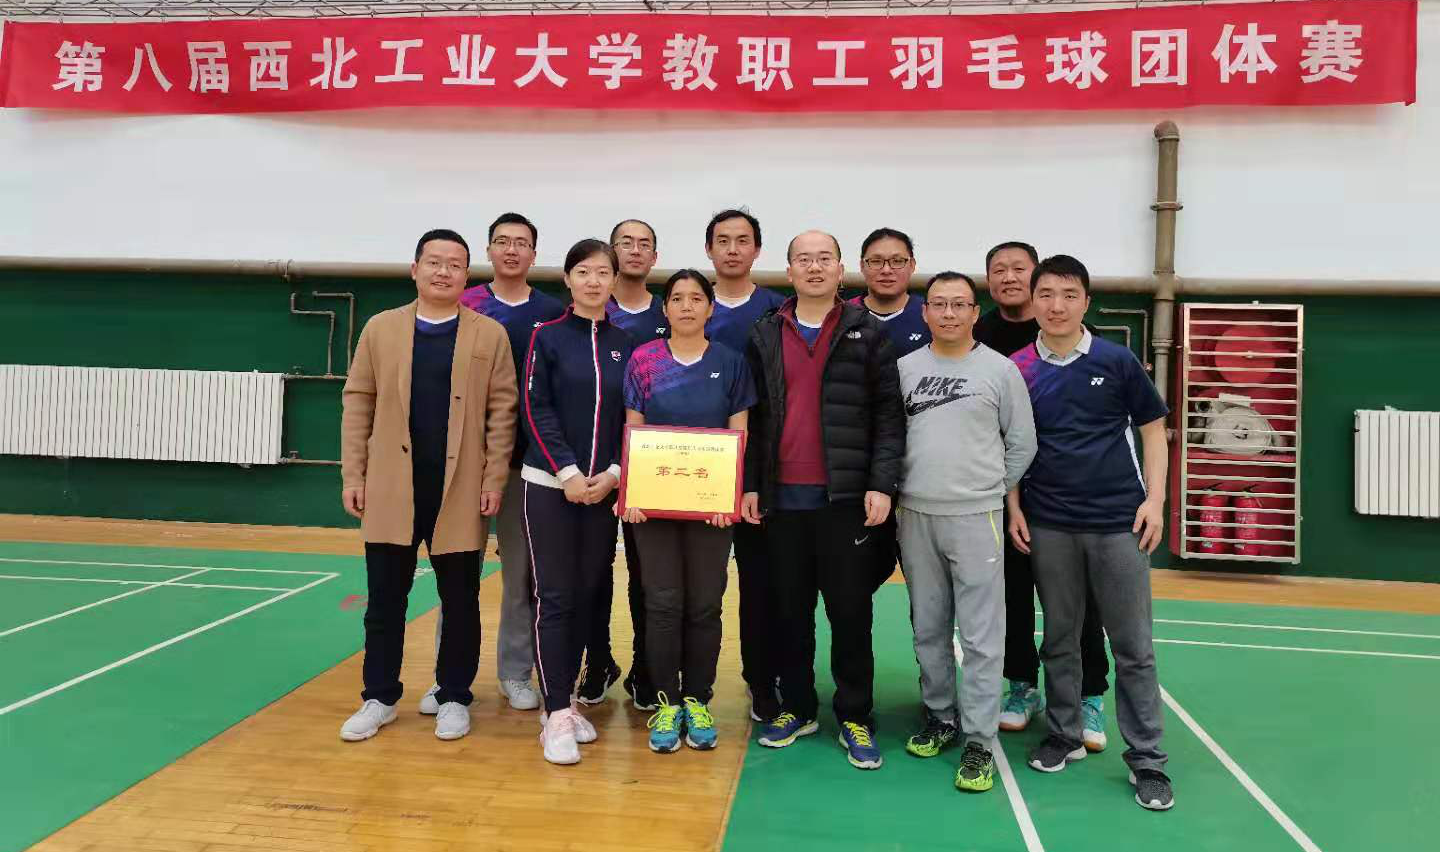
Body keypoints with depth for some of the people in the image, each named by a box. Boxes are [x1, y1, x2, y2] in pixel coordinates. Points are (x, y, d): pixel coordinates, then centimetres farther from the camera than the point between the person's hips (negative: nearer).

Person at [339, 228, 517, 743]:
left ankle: (454, 698, 22)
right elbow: (358, 402, 6)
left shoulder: (490, 335, 2)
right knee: (385, 599, 8)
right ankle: (380, 697, 23)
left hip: (460, 489, -1)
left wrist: (495, 480, -8)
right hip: (391, 486, 2)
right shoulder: (380, 328, 7)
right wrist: (353, 475, 0)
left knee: (459, 600, 7)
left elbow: (502, 410, -1)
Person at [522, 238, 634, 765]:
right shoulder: (547, 337, 0)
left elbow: (633, 420, 7)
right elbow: (535, 410, -6)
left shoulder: (625, 346, 8)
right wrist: (568, 472, -14)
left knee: (587, 596, 8)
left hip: (603, 487, 3)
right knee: (555, 598, -3)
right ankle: (556, 714, 3)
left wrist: (612, 473, -7)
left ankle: (566, 700, 21)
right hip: (550, 485, -3)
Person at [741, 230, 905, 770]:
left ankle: (855, 718, 18)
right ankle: (797, 708, 26)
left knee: (851, 611, 4)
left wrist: (881, 485, -11)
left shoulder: (867, 335, 2)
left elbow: (888, 416, -2)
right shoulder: (765, 337, 9)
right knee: (789, 610, 11)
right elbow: (755, 418, 9)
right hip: (782, 497, 3)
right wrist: (751, 485, 3)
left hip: (846, 497, -2)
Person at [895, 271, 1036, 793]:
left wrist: (992, 491, 3)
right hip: (915, 516, 3)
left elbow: (1022, 444, 4)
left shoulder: (1001, 369, 0)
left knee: (981, 633, -2)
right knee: (928, 627, 13)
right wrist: (898, 492, 4)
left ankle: (978, 740, 6)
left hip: (976, 517, -3)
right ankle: (941, 716, 28)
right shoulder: (904, 369, 6)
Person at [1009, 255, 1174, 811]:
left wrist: (1155, 499, -4)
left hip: (1118, 522, -1)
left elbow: (1153, 429, 4)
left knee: (1133, 646, 4)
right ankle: (1064, 736, 28)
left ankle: (1147, 760, 15)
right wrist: (1014, 507, 2)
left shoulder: (1117, 361, -2)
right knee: (1059, 639, 12)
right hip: (1048, 526, 1)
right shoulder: (1017, 369, 1)